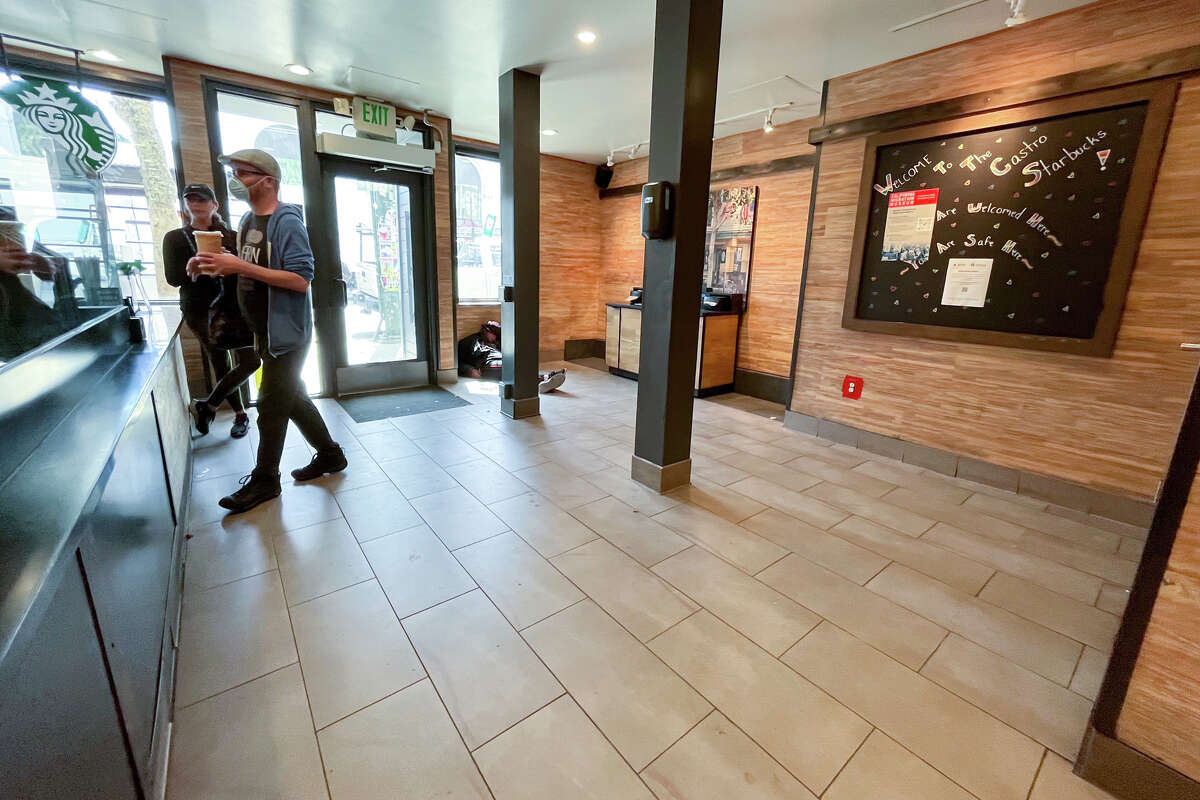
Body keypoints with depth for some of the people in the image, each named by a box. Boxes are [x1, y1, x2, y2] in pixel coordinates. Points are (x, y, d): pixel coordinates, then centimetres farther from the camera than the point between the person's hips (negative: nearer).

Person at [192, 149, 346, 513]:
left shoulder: (287, 222, -14)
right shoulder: (247, 220, 13)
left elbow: (300, 279, -24)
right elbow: (250, 271, 21)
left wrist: (241, 266, -25)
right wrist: (214, 265, 2)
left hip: (285, 333, -9)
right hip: (264, 331, 9)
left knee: (271, 406, 0)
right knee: (292, 398, 15)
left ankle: (264, 481, 15)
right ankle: (329, 455, 29)